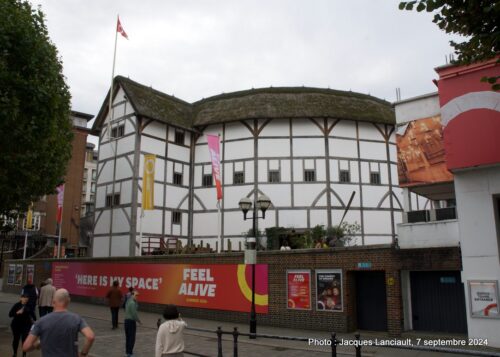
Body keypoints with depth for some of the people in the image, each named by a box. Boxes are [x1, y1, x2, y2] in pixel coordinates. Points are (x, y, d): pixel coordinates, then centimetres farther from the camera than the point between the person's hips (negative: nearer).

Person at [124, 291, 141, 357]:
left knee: (128, 337, 16)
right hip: (131, 321, -10)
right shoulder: (132, 303, -19)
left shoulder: (128, 301, 11)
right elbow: (134, 313, -19)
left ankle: (127, 351, 24)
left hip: (127, 320, 10)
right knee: (132, 337, -4)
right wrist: (139, 321, -10)